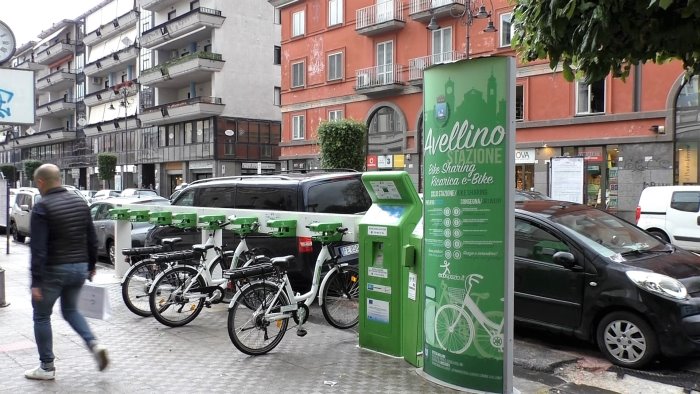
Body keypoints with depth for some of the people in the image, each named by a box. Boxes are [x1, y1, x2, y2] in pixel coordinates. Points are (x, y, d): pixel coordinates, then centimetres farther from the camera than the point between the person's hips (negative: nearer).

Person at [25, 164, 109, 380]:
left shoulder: (42, 206, -14)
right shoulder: (80, 202, 6)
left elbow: (38, 248, -19)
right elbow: (92, 239, 9)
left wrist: (36, 281, -17)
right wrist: (91, 265, 19)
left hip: (54, 270, -6)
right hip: (79, 267, 6)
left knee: (42, 316, 11)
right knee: (70, 309, 23)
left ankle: (47, 367, 18)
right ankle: (94, 345, 4)